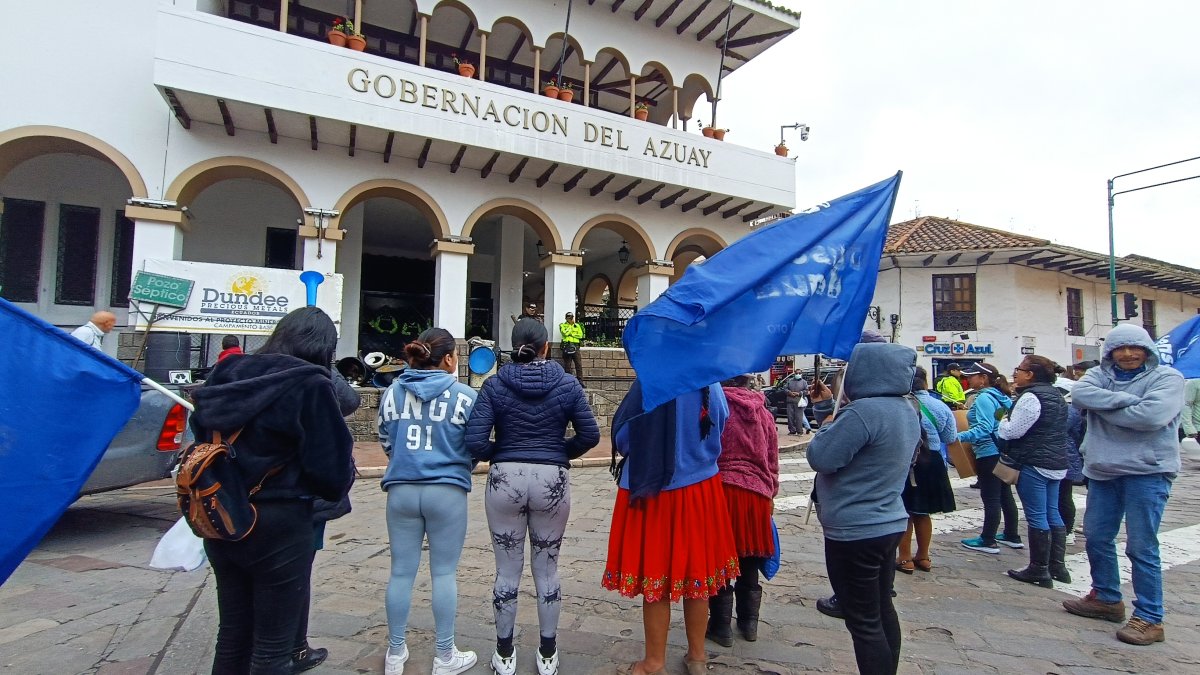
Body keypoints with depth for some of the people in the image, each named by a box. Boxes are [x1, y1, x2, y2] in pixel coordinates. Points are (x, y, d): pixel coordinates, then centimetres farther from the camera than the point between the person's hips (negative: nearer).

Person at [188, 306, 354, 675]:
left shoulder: (229, 372, 1)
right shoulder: (310, 384, -17)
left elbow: (201, 433, 11)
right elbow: (331, 468, -17)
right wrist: (343, 479, 4)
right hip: (279, 524, -6)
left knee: (232, 633, 22)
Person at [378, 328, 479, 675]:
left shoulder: (393, 391, 3)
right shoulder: (464, 395, -8)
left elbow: (384, 438, 11)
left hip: (402, 490, 4)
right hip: (447, 491, -3)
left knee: (401, 572, 13)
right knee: (444, 573, 8)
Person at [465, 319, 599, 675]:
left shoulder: (494, 385, -3)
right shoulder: (567, 384, -2)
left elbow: (475, 440, -10)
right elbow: (590, 434, -3)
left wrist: (499, 455, 8)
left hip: (506, 480, 0)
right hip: (551, 481, 0)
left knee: (507, 569, 12)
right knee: (547, 569, 14)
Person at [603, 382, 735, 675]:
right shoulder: (712, 386, -4)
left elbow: (622, 439, -10)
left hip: (651, 490, -4)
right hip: (701, 488, 5)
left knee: (655, 573, 7)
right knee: (697, 571, 16)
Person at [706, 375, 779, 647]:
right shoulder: (764, 413, 8)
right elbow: (773, 459, 12)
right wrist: (771, 493, 23)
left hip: (720, 489, -4)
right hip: (756, 493, 5)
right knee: (749, 563, 17)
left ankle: (720, 626, 16)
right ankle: (749, 623, 29)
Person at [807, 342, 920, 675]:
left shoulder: (864, 411, -24)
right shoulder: (906, 410, 7)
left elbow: (821, 458, -20)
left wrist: (828, 426, -3)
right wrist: (839, 420, 8)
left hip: (855, 532, -9)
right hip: (889, 524, 10)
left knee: (864, 622, 2)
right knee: (882, 610, 21)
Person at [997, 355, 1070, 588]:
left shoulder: (1030, 397, -18)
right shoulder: (1056, 396, 14)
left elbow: (1013, 431, -19)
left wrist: (1002, 422, 1)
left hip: (1034, 464, -10)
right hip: (1056, 463, 10)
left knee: (1036, 517, -3)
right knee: (1053, 514, 15)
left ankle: (1039, 570, 4)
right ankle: (1058, 566, 22)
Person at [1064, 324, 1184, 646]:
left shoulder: (1167, 377, -4)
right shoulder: (1100, 375, 9)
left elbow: (1152, 415, -20)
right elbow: (1079, 395, -11)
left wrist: (1104, 407, -10)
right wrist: (1126, 400, -18)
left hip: (1147, 472, -5)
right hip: (1103, 471, 5)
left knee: (1141, 547, -3)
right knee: (1096, 537, 14)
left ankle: (1149, 619, 10)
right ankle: (1107, 598, 32)